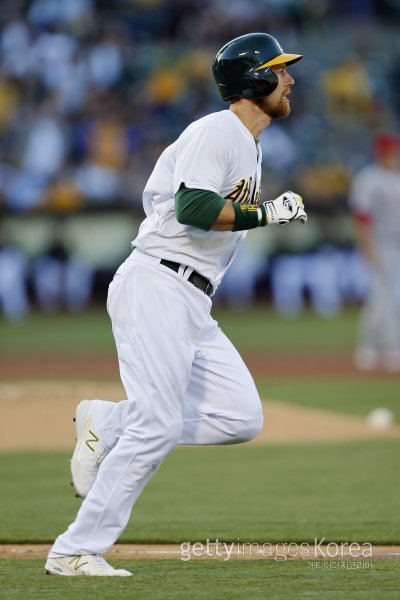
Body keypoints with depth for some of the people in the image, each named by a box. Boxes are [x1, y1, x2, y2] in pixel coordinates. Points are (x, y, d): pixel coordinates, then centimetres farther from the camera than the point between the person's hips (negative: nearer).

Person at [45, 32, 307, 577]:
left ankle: (107, 423, 10)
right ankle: (75, 553, -9)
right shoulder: (216, 130, -10)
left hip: (193, 306, 9)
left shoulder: (249, 145, 20)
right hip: (157, 290, -9)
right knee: (157, 428, -14)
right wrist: (267, 212, -17)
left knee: (242, 418, 0)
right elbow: (193, 208, -24)